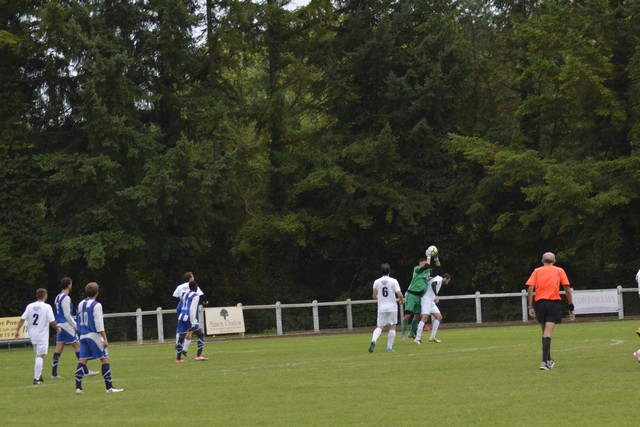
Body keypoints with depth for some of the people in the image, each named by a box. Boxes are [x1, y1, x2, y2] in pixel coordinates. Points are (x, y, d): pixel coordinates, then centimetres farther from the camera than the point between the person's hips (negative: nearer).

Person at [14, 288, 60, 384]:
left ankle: (39, 376, 24)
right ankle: (37, 378, -12)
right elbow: (52, 321, -13)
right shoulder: (47, 307, -11)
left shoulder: (30, 306, 3)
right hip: (42, 335, -5)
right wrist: (57, 329, 4)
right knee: (40, 356, -5)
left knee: (39, 354, 22)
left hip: (32, 334, 5)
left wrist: (17, 330, 2)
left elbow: (22, 319, -2)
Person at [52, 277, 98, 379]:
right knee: (77, 346, -4)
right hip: (66, 325, -9)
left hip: (59, 325, 9)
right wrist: (75, 326, -11)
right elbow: (67, 315, -17)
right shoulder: (66, 298, -14)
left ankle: (54, 373, 4)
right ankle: (86, 371, -4)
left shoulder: (58, 297, 15)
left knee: (58, 349, 7)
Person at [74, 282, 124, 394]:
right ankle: (109, 387, -6)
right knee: (105, 359, -2)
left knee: (82, 361, 6)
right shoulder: (96, 305, -9)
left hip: (83, 336, 7)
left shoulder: (80, 304, 12)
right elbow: (99, 323, -14)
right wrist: (105, 338, -14)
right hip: (94, 335, -7)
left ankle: (78, 387, 0)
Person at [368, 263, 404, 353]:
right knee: (392, 327, 8)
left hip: (381, 308, 2)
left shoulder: (377, 282, 2)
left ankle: (373, 340, -23)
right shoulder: (393, 281, -6)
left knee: (380, 327, 4)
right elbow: (399, 294, -14)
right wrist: (402, 301, 7)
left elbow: (374, 296, 8)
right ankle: (389, 347, 4)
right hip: (392, 307, -2)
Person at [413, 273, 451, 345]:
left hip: (431, 301, 10)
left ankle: (432, 337, 7)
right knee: (425, 318, -18)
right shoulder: (439, 279, -3)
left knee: (439, 317, 6)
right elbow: (433, 284, -24)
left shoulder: (437, 279, 25)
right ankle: (417, 338, -22)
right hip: (427, 299, -10)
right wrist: (436, 296, -31)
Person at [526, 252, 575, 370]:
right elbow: (567, 289, 4)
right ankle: (545, 361, -21)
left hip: (539, 303, 2)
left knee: (544, 332, 16)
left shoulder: (537, 271, 12)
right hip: (554, 303, -2)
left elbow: (530, 288, 0)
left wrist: (530, 307, -2)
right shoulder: (559, 271, 9)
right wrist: (571, 307, 8)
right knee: (548, 333, -8)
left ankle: (548, 360, 25)